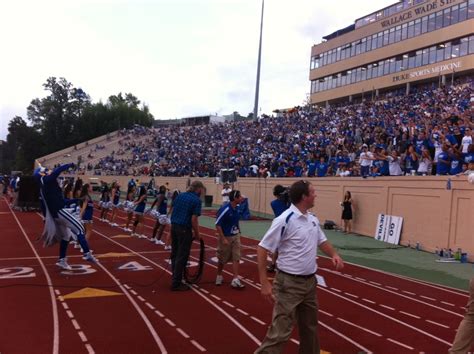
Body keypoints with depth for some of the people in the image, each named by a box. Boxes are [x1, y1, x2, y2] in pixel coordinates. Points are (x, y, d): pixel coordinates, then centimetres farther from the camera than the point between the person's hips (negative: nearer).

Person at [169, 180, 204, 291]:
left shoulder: (180, 195, 9)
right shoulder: (196, 200, -12)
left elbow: (172, 211, 13)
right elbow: (194, 220, -16)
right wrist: (197, 234, -5)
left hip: (174, 226, 8)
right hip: (184, 229, -7)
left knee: (174, 254, 17)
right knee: (182, 256, 1)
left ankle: (175, 277, 29)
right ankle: (176, 283, 6)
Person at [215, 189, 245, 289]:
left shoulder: (237, 208, -1)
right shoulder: (225, 209, -22)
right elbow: (217, 225, -20)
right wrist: (223, 239, -21)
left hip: (236, 236, 6)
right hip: (226, 237, -6)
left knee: (236, 258, -1)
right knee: (222, 259, 11)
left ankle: (235, 280, 0)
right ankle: (219, 276, 34)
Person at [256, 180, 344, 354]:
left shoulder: (313, 219, 5)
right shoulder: (284, 220, -18)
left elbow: (322, 241, 21)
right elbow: (262, 248, -16)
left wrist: (334, 255, -1)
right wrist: (264, 282, -20)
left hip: (310, 281, 8)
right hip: (289, 283, -8)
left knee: (310, 325, 20)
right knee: (280, 331, -7)